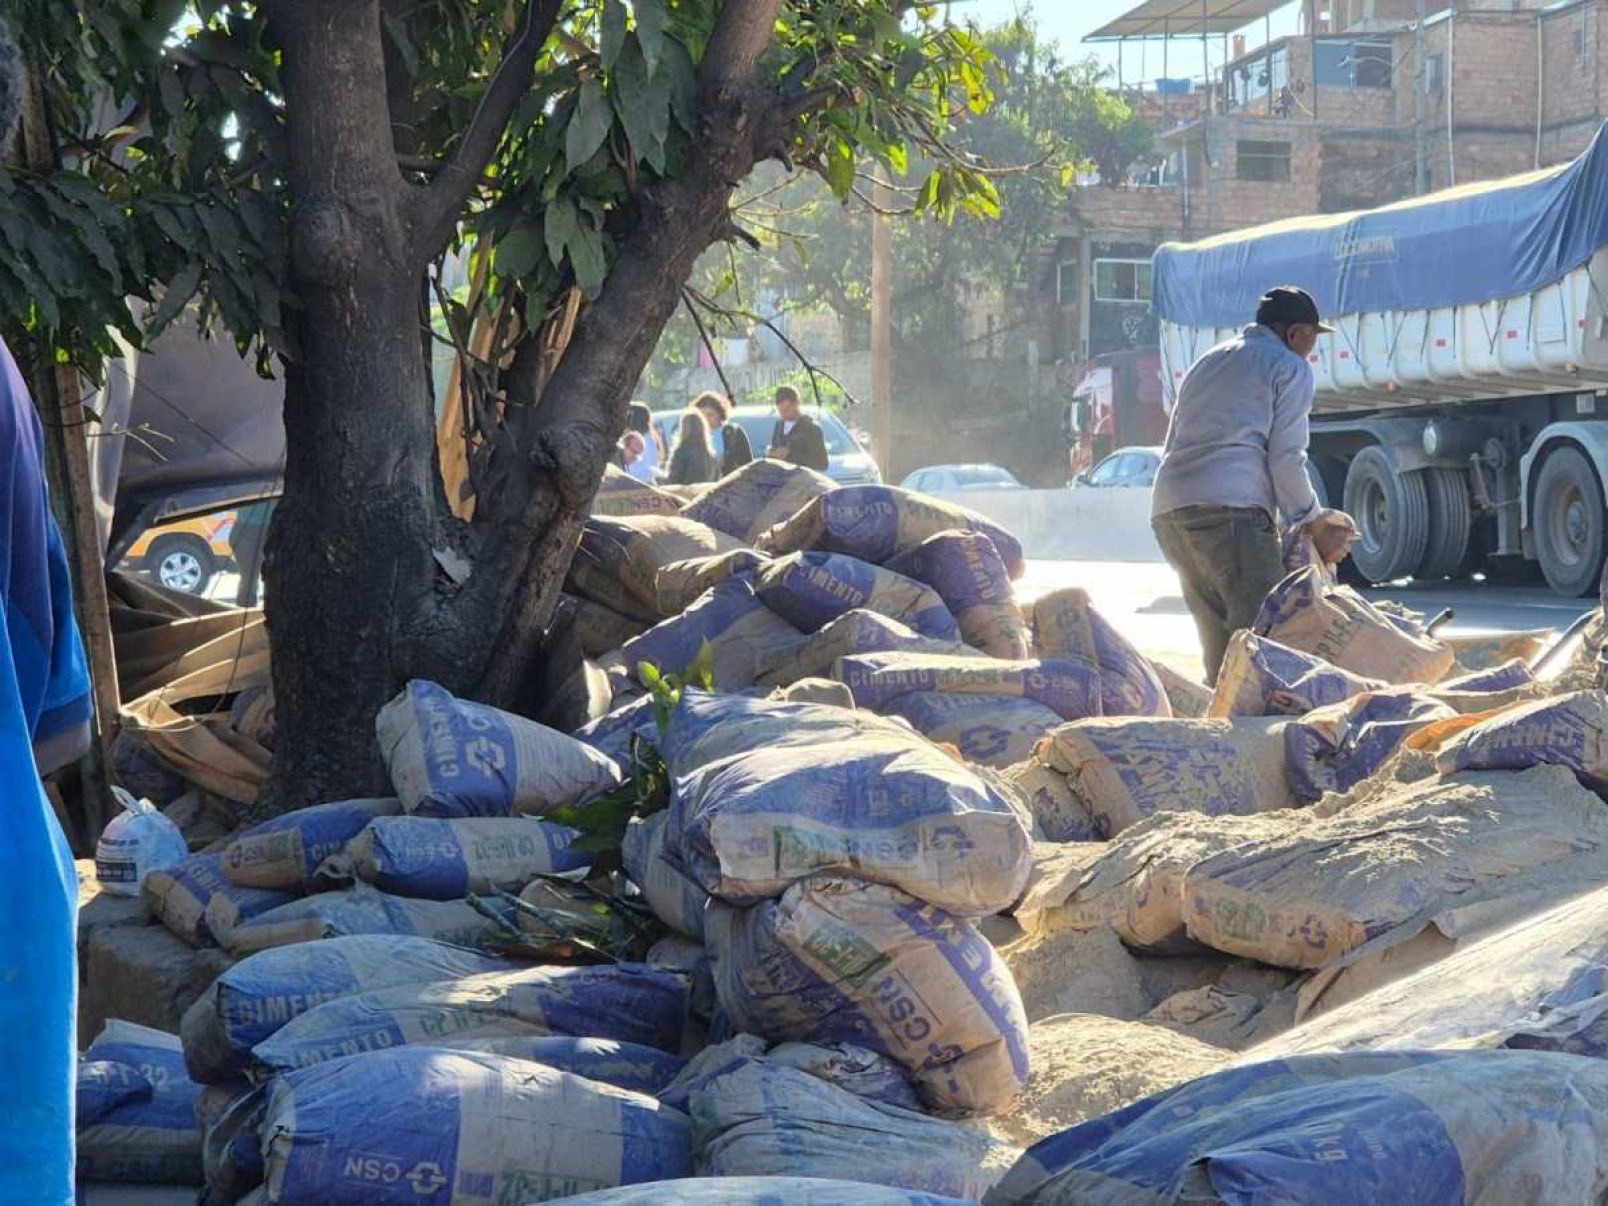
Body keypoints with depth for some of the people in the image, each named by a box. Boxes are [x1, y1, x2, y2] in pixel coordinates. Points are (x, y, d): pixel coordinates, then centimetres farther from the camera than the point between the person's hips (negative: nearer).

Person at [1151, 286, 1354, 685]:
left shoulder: (1206, 364, 32)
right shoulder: (1290, 368, 9)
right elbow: (1286, 459, -1)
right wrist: (1316, 527, 10)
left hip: (1167, 511, 8)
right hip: (1229, 508, -8)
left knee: (1220, 643, 10)